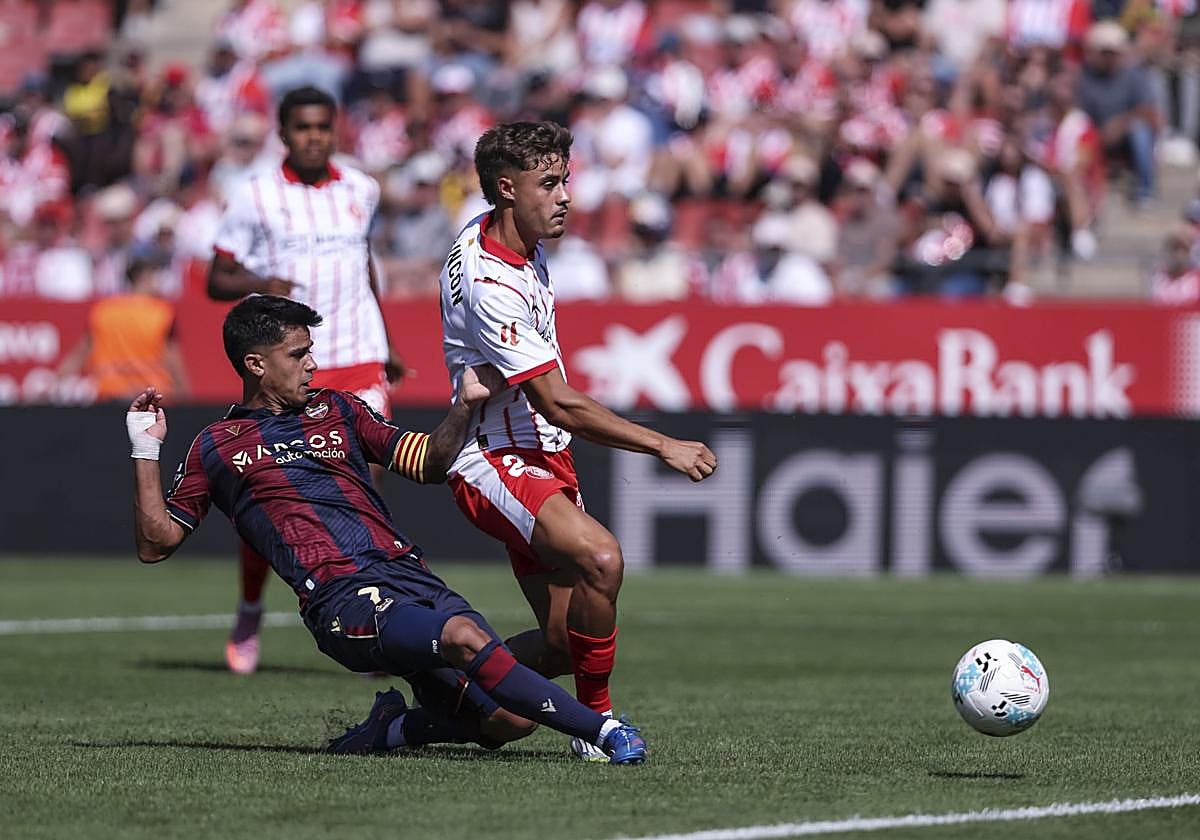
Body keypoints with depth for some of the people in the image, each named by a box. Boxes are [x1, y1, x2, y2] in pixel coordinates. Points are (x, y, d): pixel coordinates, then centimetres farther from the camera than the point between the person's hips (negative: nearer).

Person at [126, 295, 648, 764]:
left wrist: (464, 405, 8)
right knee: (465, 638, -35)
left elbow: (429, 463, 23)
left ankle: (391, 729, 11)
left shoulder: (336, 409, 25)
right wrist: (146, 453, 3)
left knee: (510, 720, -12)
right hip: (345, 603, -6)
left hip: (411, 576, 6)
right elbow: (155, 544, 12)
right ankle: (602, 729, -28)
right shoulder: (216, 447, 13)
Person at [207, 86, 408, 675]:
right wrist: (261, 283, -20)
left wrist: (386, 343, 28)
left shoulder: (360, 191, 10)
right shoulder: (254, 196, -2)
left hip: (359, 362, 2)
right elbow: (217, 280, 2)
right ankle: (249, 614, 27)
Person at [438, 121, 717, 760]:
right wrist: (665, 447, -22)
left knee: (564, 642, 3)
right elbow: (559, 404, -24)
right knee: (599, 557, -34)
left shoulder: (522, 242, 5)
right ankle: (596, 720, -18)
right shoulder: (488, 284, -24)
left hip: (544, 456, 10)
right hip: (497, 462, -10)